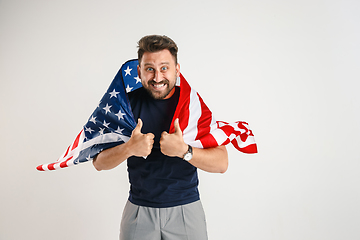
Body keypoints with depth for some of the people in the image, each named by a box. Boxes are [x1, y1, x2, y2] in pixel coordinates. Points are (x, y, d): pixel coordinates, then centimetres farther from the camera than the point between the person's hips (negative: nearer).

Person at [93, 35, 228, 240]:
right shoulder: (129, 103, -3)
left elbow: (221, 163, -12)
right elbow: (99, 162, -5)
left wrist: (183, 151, -27)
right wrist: (129, 148, -24)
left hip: (186, 209, 0)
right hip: (139, 210, 1)